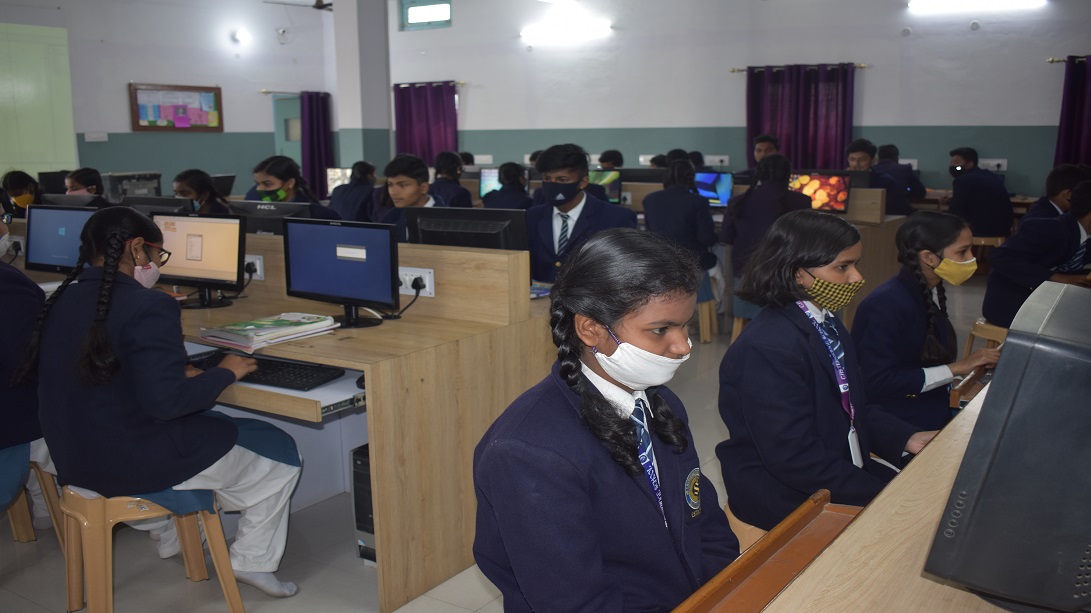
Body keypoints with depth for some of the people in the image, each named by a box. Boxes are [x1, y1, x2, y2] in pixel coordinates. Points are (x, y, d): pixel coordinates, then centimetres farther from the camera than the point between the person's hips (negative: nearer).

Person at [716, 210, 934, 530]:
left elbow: (854, 409, 15)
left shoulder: (828, 326, 8)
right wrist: (881, 495, -23)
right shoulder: (765, 349, -24)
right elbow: (794, 458, -25)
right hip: (784, 497, -9)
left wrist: (906, 438, -2)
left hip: (842, 472, 9)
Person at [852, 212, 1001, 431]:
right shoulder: (886, 305, -21)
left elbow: (929, 362, 11)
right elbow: (878, 381, -26)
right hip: (892, 425, -8)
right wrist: (956, 369, -20)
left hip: (931, 411, 8)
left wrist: (973, 364, -4)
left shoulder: (932, 293, 6)